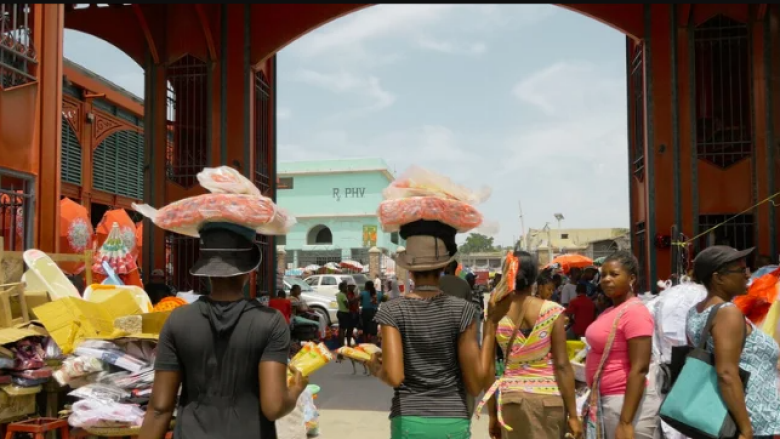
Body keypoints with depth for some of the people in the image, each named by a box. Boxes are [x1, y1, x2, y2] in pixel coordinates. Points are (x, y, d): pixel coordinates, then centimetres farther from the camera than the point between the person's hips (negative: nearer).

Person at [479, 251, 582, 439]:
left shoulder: (495, 313, -2)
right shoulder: (551, 311, -8)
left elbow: (487, 366, -2)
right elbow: (562, 366, -9)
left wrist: (492, 414, 7)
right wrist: (573, 414, -3)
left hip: (510, 398, 2)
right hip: (548, 398, -2)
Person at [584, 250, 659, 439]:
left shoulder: (635, 312, -16)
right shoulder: (610, 311, 11)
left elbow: (639, 369, -21)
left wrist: (625, 422, -24)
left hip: (627, 401, -9)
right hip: (606, 400, 9)